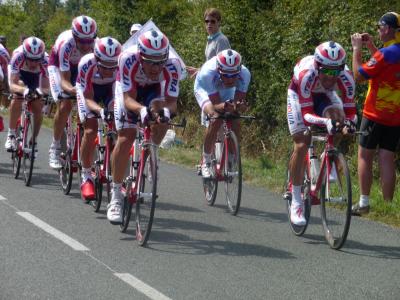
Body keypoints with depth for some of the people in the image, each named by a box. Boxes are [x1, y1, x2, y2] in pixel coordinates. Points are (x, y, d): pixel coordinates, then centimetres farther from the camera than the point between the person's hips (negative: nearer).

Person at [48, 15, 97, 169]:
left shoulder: (96, 45, -32)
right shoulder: (66, 44, -39)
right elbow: (64, 79, -37)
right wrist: (71, 90, -58)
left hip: (80, 66, 3)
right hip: (58, 65, -3)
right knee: (65, 105, -20)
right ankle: (55, 148, -6)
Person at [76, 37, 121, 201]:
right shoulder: (86, 64, -36)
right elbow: (88, 98, -31)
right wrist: (100, 110, -51)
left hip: (111, 89, 1)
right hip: (88, 89, -1)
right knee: (90, 130, -18)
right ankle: (86, 177, -4)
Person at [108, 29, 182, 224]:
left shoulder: (172, 66, -36)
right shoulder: (128, 59, -38)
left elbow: (171, 101, -35)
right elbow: (128, 99, -38)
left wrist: (166, 110, -57)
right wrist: (141, 110, -58)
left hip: (153, 90, 2)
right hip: (128, 91, -1)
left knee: (162, 118, -29)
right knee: (125, 138, -15)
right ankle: (116, 196, -3)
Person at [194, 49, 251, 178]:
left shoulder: (244, 74, -35)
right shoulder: (208, 73, -42)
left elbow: (239, 99, -29)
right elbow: (216, 104, -38)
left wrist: (240, 105, -52)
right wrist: (223, 107, -60)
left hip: (227, 92, 3)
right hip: (205, 90, -3)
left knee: (235, 123, -18)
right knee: (216, 119, -27)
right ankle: (206, 161, -11)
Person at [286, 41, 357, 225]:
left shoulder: (346, 77, -34)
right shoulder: (306, 74, -41)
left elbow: (350, 110, -28)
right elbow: (306, 114, -42)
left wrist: (349, 122, -51)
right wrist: (325, 122, -61)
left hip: (324, 94, 3)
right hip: (299, 94, -3)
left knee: (338, 117, -29)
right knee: (301, 145, -12)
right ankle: (296, 202, -3)